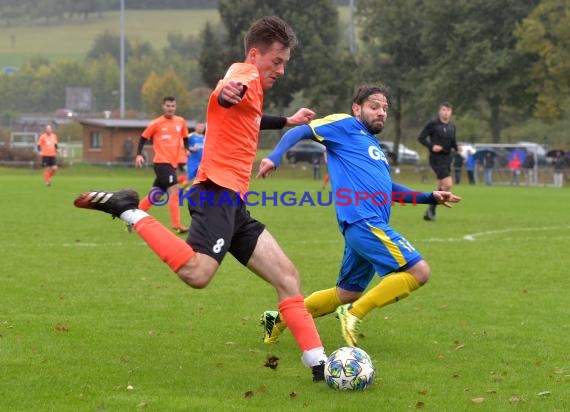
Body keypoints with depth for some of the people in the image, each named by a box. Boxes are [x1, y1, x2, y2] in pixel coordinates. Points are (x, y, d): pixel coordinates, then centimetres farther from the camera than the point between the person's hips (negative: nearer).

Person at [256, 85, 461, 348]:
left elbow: (388, 189, 36)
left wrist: (431, 197, 32)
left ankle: (279, 320, 25)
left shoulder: (375, 148, 27)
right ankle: (354, 315, -12)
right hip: (363, 220, -10)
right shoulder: (346, 126, 3)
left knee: (347, 294, 16)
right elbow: (300, 131, -3)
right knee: (419, 271, -16)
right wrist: (275, 157, -20)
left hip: (369, 226, 10)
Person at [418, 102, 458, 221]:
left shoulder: (452, 127, 12)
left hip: (447, 158, 7)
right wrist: (432, 146, -21)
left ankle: (429, 213, 18)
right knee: (448, 184, -18)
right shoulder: (433, 124, -7)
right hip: (436, 158, -7)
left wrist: (456, 147, -1)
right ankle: (431, 209, -7)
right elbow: (421, 138, -6)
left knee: (440, 187, 8)